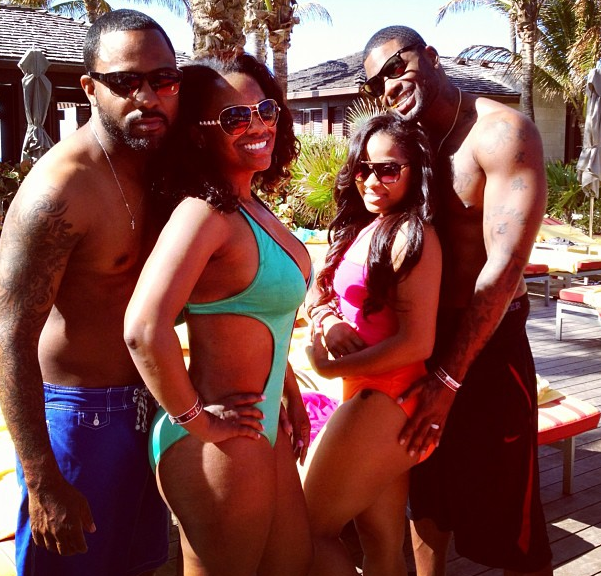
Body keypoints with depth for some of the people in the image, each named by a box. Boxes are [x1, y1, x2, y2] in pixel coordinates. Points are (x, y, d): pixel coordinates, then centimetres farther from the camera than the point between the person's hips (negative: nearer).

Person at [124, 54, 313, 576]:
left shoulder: (255, 208, 7)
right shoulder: (206, 212, -21)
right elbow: (144, 328, -33)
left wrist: (291, 396, 18)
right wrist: (194, 421, -22)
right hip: (217, 440, -9)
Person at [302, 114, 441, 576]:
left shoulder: (412, 235, -15)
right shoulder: (362, 229, 10)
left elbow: (417, 343, -20)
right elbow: (322, 298, 16)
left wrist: (334, 367, -13)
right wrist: (328, 320, -7)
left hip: (386, 400, -8)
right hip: (368, 396, 8)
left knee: (310, 530, 1)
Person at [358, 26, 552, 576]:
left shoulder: (502, 132, -15)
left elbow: (504, 268, -21)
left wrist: (448, 379, -20)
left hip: (487, 343, -6)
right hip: (423, 339, 7)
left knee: (508, 522, 4)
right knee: (428, 496, 19)